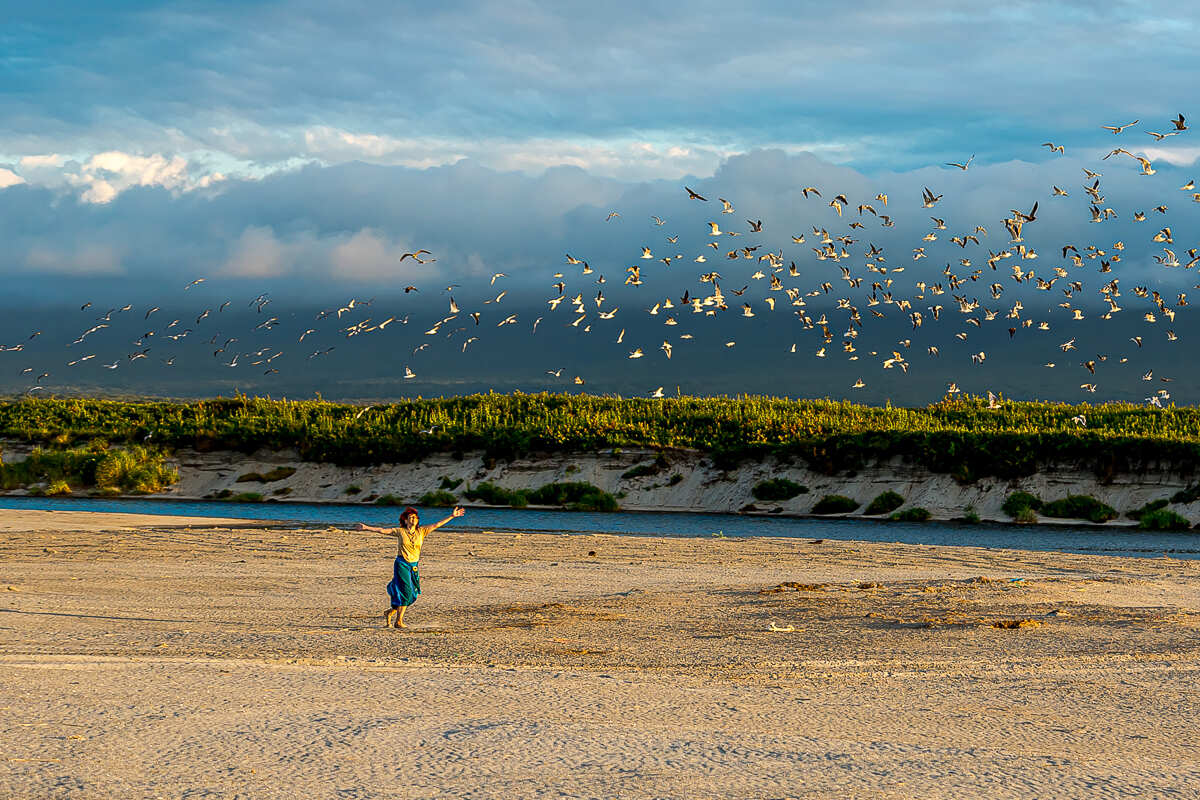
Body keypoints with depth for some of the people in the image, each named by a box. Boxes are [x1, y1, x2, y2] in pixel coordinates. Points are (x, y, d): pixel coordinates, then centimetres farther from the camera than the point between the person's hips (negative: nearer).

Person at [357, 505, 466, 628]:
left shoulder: (421, 531, 8)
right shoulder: (400, 532, 0)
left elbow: (436, 525, 8)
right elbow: (382, 530, -4)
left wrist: (452, 516, 4)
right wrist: (366, 527, -11)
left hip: (414, 567, 5)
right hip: (401, 564, -5)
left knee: (412, 596, 4)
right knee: (406, 591, -13)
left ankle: (390, 612, 23)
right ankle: (399, 621, -5)